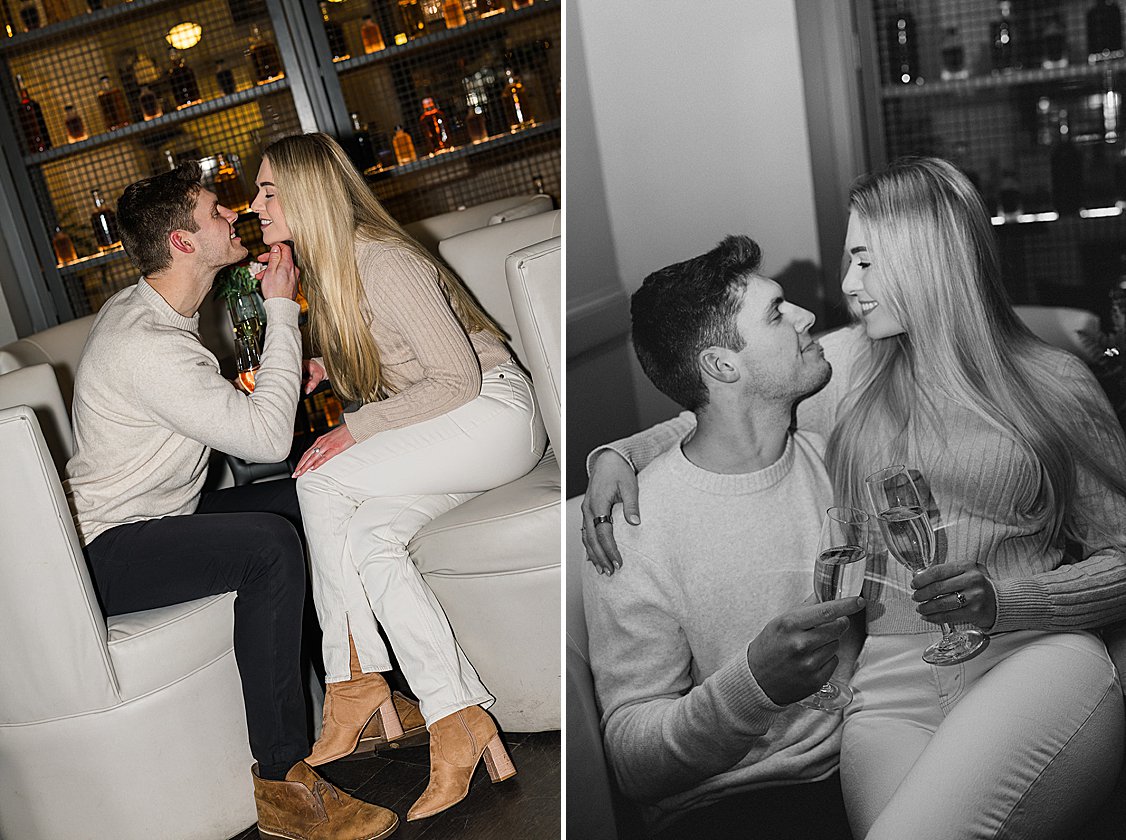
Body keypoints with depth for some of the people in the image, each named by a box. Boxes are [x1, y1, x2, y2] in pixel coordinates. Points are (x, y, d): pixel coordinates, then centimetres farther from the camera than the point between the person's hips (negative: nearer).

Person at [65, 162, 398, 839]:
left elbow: (230, 413, 21)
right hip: (108, 554, -10)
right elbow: (267, 438, -28)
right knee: (271, 544, -32)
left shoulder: (146, 306, 9)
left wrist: (285, 379, 1)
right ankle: (283, 783, -24)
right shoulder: (142, 345, -25)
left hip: (160, 518, 10)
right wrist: (282, 308, -20)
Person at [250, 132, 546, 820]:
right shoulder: (330, 266, 11)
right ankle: (462, 721, -12)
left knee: (321, 481, -21)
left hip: (494, 414, -9)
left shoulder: (384, 263, -19)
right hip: (442, 429, 9)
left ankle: (357, 679, -11)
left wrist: (357, 430, -19)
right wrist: (321, 369, 6)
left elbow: (458, 379, -21)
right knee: (365, 537, -15)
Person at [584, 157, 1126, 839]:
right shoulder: (846, 364, 16)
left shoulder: (1055, 383, 9)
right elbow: (711, 422, 25)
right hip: (886, 687, 2)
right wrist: (617, 457, 6)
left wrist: (1002, 598, -10)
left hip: (1036, 656, -1)